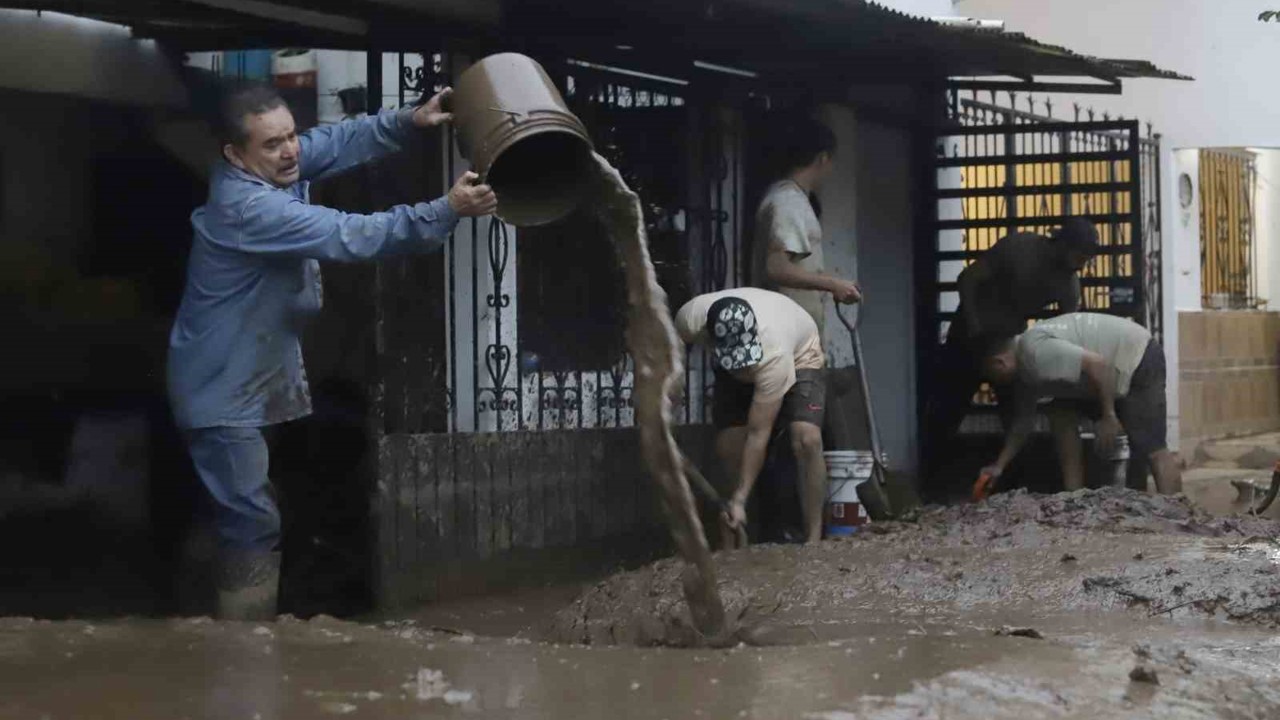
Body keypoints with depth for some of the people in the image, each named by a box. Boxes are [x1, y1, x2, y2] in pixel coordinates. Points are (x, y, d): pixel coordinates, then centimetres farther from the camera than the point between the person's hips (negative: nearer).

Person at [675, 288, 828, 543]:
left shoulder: (773, 353, -45)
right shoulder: (691, 318, -37)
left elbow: (758, 434, -38)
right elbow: (673, 342, -7)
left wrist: (739, 500, -36)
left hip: (799, 356, -4)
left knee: (807, 440, -26)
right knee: (727, 446, -11)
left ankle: (814, 538, -16)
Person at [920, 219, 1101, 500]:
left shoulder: (1069, 282, -9)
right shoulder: (1018, 246, -23)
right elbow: (967, 280, -19)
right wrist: (974, 330, -24)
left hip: (1011, 338, 5)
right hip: (973, 333, -5)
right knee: (949, 409, -2)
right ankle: (931, 484, 6)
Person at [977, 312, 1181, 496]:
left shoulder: (1036, 351, -23)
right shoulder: (1027, 369, 10)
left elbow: (1098, 364, -29)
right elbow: (1023, 421, 20)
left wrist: (1108, 416, -22)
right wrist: (999, 466, 19)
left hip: (1139, 360, -10)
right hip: (1117, 367, 10)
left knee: (1151, 450, -18)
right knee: (1061, 413, 9)